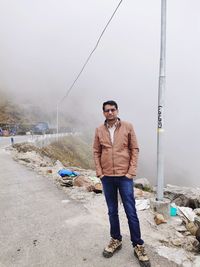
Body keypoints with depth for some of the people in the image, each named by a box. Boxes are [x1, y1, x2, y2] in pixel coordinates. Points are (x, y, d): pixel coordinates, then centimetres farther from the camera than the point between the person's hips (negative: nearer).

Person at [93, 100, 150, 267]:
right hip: (107, 177, 2)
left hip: (124, 176, -2)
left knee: (131, 212, 4)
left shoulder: (128, 127, -3)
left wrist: (131, 172, -8)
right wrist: (99, 172, -2)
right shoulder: (99, 130, 3)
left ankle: (138, 245, 21)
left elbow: (134, 149, -2)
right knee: (112, 211, 15)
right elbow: (96, 152, 6)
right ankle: (116, 240, 33)